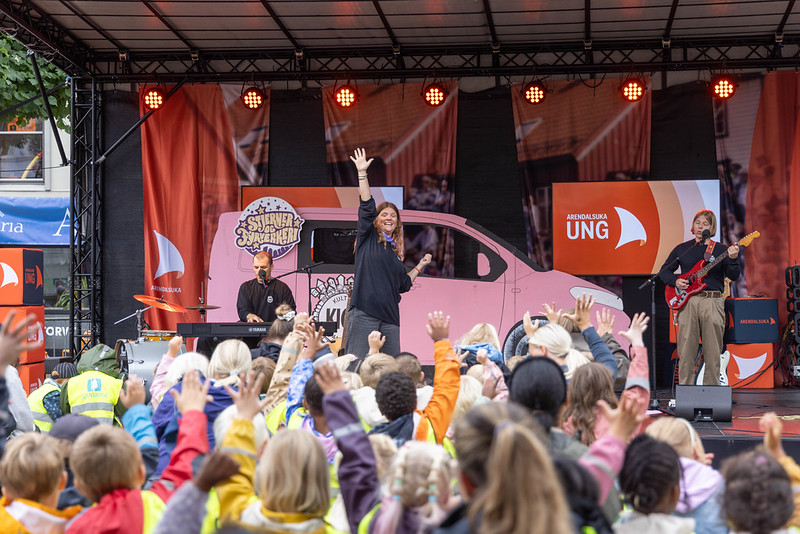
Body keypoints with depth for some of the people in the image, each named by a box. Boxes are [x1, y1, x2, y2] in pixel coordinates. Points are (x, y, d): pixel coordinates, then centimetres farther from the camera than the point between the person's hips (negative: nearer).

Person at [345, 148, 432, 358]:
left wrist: (419, 266, 27)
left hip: (389, 316, 6)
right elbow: (366, 207, -4)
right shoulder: (368, 238, 9)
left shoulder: (396, 250, 22)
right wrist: (362, 173, -9)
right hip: (364, 312, -5)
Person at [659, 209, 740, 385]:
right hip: (687, 302, 1)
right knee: (685, 352, -1)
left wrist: (733, 259, -21)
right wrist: (675, 281, 0)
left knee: (712, 353, 0)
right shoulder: (682, 249, 13)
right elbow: (664, 271, 19)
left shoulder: (721, 250, 8)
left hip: (712, 302, -1)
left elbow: (733, 276, -2)